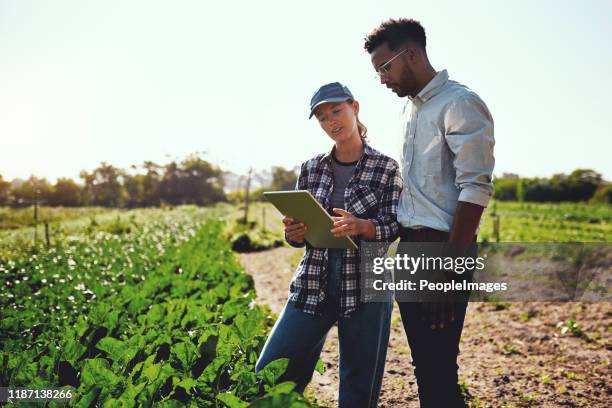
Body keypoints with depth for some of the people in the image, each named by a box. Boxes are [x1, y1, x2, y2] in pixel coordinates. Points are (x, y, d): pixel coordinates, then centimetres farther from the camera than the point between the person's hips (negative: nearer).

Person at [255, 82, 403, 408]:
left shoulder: (386, 168, 1)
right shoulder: (311, 169, 9)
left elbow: (393, 227, -6)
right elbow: (297, 233, 11)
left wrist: (360, 226, -26)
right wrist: (294, 232, -12)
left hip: (366, 289, -2)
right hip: (312, 287, 3)